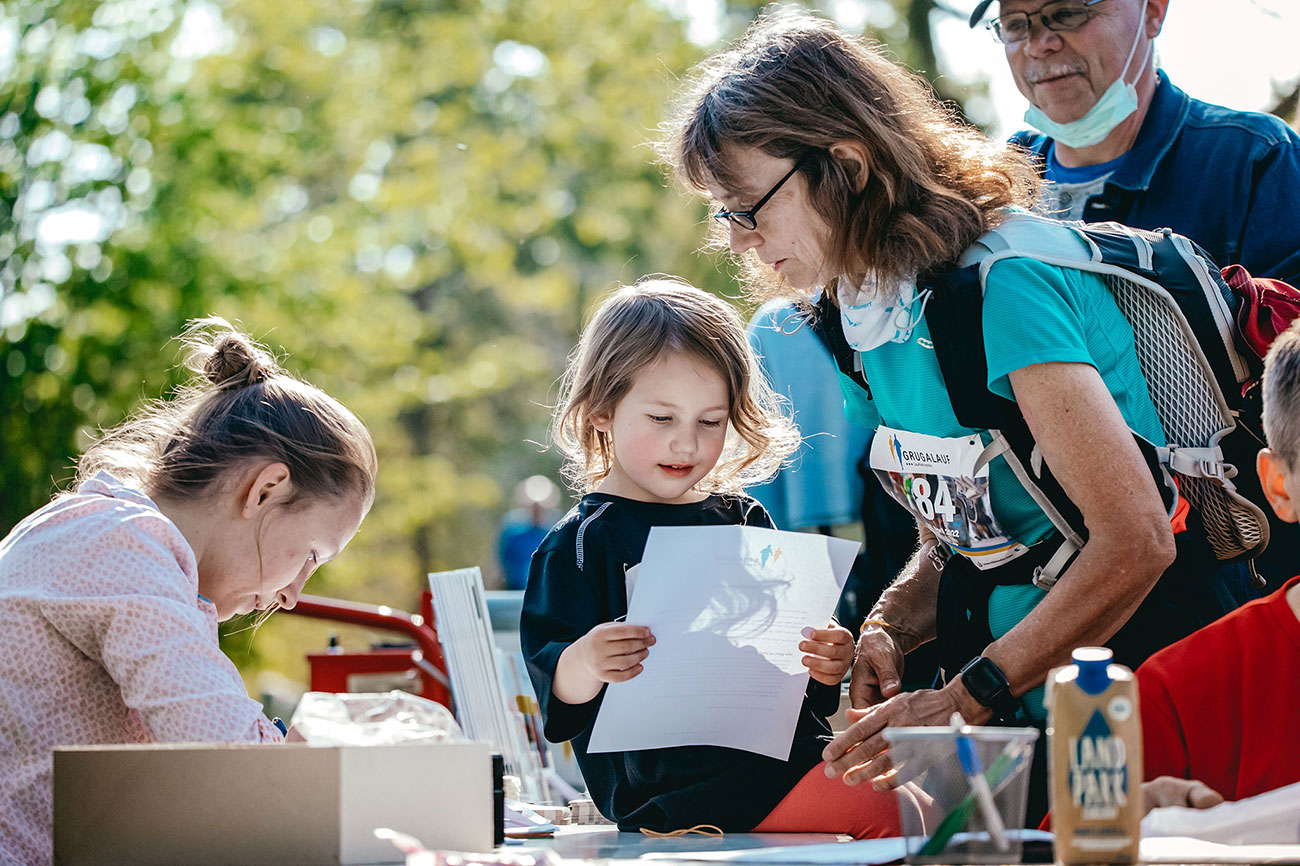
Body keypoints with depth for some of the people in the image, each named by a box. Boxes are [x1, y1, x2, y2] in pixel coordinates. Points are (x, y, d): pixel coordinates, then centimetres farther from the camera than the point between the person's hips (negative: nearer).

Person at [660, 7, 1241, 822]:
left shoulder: (1009, 282, -17)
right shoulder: (868, 314, 9)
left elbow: (1135, 540, -22)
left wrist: (959, 703, -22)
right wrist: (886, 631, -2)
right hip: (1018, 716, 7)